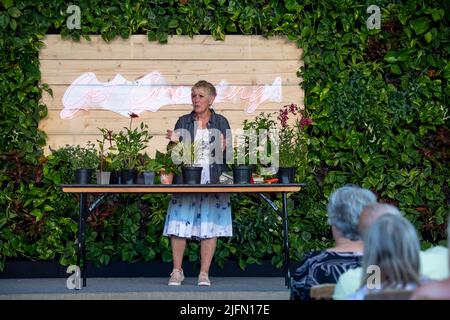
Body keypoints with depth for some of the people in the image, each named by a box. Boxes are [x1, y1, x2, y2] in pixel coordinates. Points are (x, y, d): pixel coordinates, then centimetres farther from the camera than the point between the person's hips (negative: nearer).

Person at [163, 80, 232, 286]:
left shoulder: (220, 122, 8)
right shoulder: (183, 122, 10)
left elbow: (228, 155, 7)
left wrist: (223, 149, -14)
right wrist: (174, 142, -10)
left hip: (213, 181, -1)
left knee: (210, 226, -3)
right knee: (180, 224, -5)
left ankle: (204, 273, 2)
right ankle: (177, 271, 4)